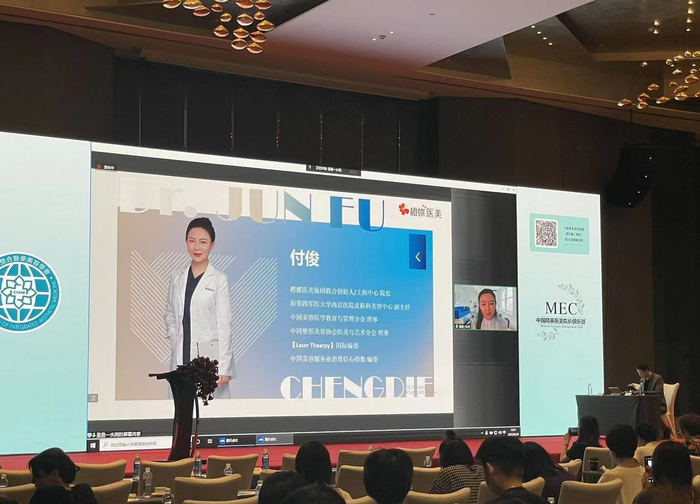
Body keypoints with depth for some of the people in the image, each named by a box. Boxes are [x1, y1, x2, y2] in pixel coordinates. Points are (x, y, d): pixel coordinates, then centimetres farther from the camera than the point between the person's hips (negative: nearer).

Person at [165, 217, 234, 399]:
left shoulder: (219, 280, -4)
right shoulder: (177, 278, 10)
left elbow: (224, 324, -6)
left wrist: (223, 367, -12)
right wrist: (174, 339, 4)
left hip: (209, 357, -4)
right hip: (182, 356, 4)